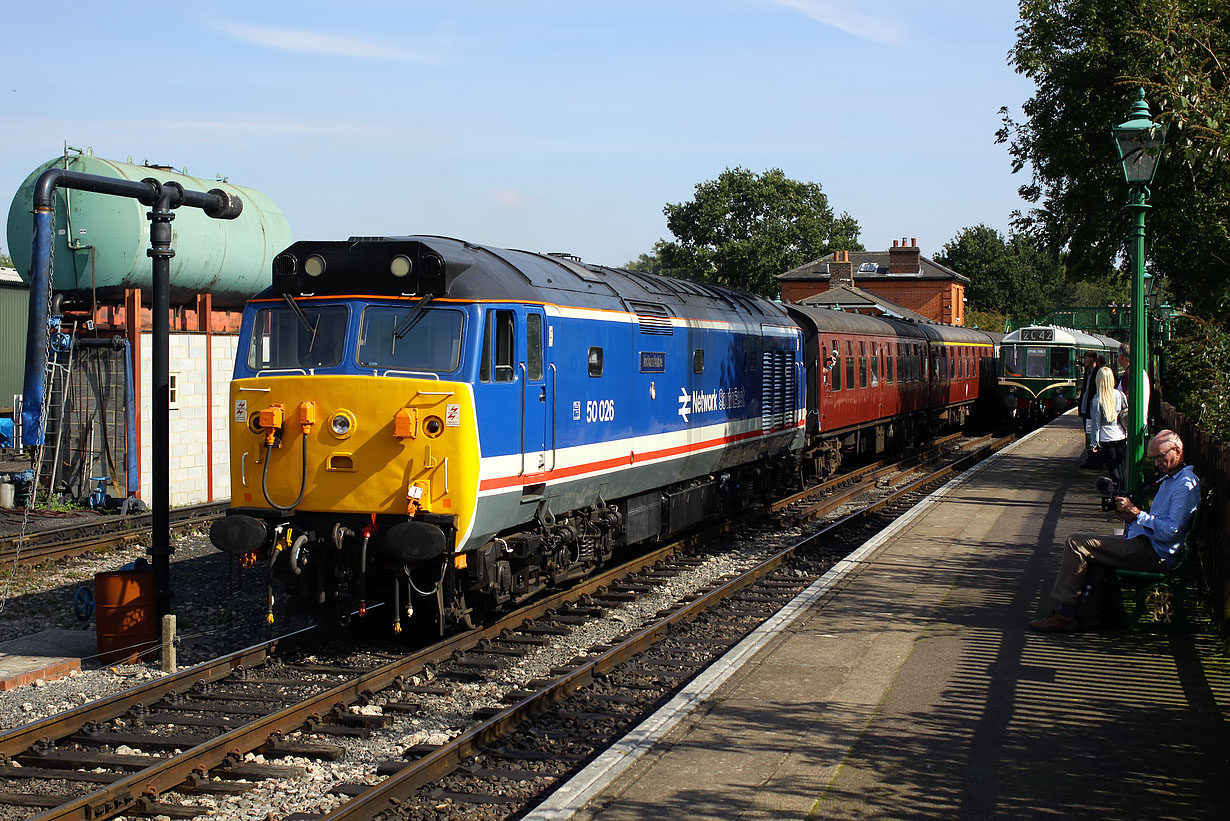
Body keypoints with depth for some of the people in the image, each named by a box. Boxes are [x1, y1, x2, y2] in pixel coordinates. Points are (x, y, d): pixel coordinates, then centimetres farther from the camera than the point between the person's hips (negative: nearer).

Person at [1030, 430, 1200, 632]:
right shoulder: (1168, 479, 22)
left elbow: (1171, 530, -22)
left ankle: (1064, 615, -14)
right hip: (1144, 542, 11)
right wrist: (1129, 516, 6)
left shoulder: (1186, 484, -11)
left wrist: (1135, 512, -19)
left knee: (1077, 543, -17)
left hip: (1154, 554, -11)